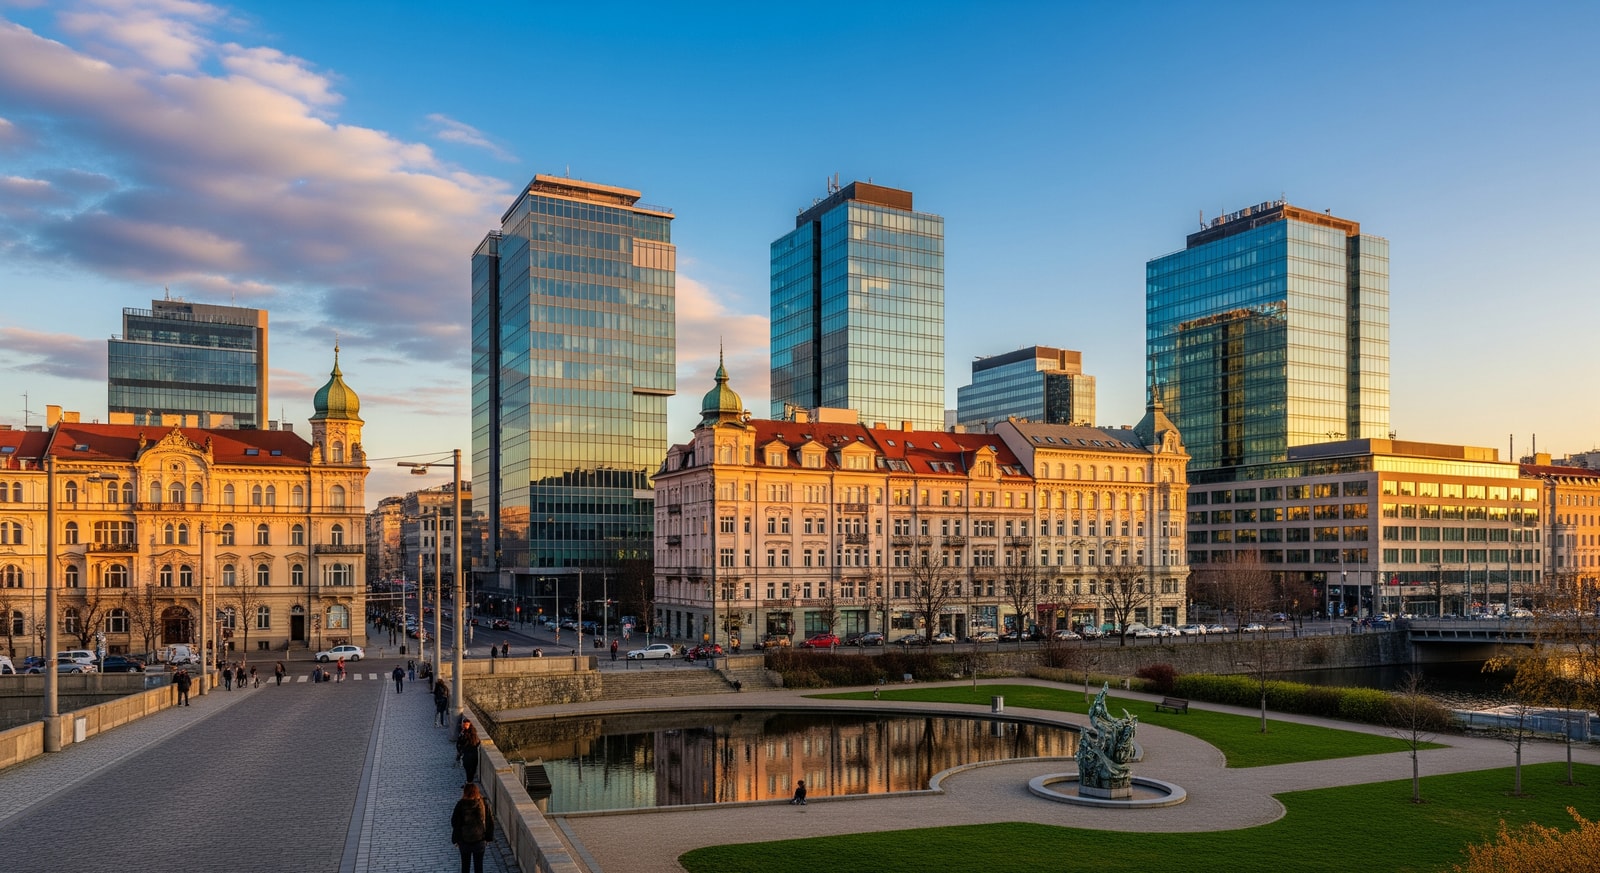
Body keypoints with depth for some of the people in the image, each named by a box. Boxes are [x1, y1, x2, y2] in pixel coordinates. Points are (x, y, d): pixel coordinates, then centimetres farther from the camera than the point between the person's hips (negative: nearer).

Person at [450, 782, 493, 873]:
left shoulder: (460, 805, -18)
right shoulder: (484, 803, -11)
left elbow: (455, 823, -11)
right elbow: (490, 822, -4)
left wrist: (455, 840, 2)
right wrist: (488, 838, 8)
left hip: (464, 841, -1)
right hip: (480, 840, 1)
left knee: (465, 865, 18)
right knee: (479, 865, 17)